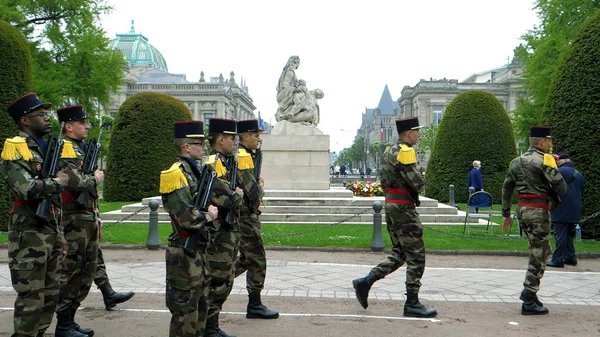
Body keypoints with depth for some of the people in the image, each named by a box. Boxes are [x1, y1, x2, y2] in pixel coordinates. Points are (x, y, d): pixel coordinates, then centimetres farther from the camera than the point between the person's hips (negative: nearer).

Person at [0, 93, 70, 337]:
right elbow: (28, 189, -27)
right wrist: (57, 182, -10)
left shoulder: (45, 148, 15)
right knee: (31, 298, -3)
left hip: (51, 230, 8)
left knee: (51, 294, 14)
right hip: (29, 234, -8)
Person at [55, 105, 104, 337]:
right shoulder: (65, 148, -12)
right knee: (71, 273, -3)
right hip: (74, 221, -10)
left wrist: (96, 217, 19)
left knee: (86, 273, 14)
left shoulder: (82, 149, 18)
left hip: (87, 219, 10)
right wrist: (95, 178, -8)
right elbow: (77, 182, -27)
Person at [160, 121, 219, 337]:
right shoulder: (176, 174, -18)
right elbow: (187, 218, -26)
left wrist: (210, 210, 1)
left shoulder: (195, 171, 12)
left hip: (199, 250, 10)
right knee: (185, 311, 0)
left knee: (201, 306, 19)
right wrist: (208, 216, -10)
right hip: (184, 253, -10)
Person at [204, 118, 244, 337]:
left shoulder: (227, 162, 15)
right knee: (216, 283, -2)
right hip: (218, 233, -10)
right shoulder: (213, 164, -17)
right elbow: (224, 197, -27)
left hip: (229, 231, 10)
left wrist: (236, 196, -1)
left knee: (225, 281, 16)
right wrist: (238, 196, -9)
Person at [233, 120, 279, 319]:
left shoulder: (238, 154, 12)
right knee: (257, 261, 0)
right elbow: (253, 192, -24)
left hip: (241, 215, 10)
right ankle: (255, 306, 9)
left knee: (247, 258, 18)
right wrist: (261, 186, -3)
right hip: (245, 216, -10)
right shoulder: (243, 157, -18)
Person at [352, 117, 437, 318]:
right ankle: (412, 304, 6)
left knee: (399, 254, 16)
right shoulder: (405, 152, -16)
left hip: (390, 206, 10)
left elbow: (383, 182, 21)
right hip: (404, 209, -10)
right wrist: (420, 182, 2)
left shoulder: (389, 152, 14)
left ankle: (365, 282, 9)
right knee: (416, 257, 0)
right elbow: (418, 184, -19)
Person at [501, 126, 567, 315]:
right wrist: (554, 196, 10)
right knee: (538, 255, -1)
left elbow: (506, 189, 16)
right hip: (538, 210, -8)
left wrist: (506, 214, 21)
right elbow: (561, 186, -14)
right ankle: (529, 303, 1)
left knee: (543, 250, 22)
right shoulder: (544, 160, -10)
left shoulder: (517, 161, 14)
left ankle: (528, 290, 23)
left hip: (522, 208, 8)